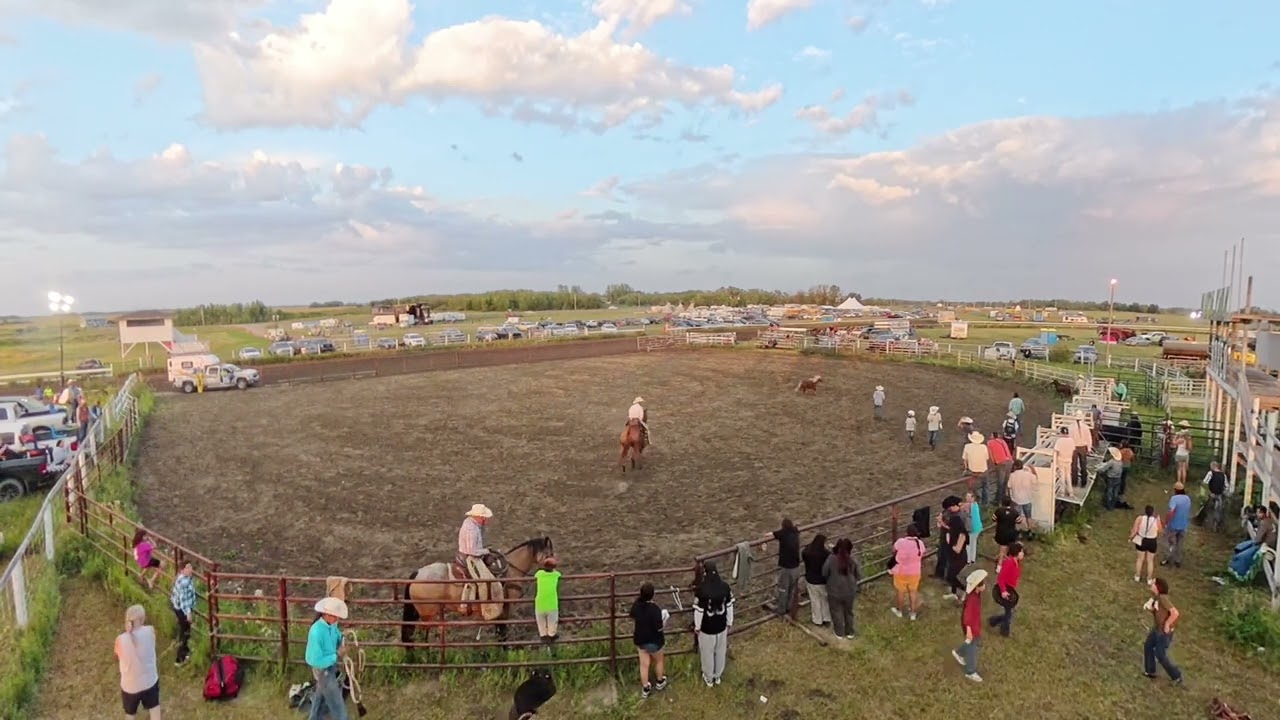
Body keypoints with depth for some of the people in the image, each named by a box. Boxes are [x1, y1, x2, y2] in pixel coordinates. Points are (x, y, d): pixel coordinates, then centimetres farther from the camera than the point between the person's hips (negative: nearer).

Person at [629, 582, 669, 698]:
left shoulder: (636, 604, -13)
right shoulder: (655, 609, -32)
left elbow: (632, 616, 6)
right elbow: (659, 627, -25)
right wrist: (664, 618, -8)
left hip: (640, 639, 5)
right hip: (653, 641, -4)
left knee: (644, 664, 19)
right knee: (659, 660, 24)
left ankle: (645, 689, 32)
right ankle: (660, 683, 44)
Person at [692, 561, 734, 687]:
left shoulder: (701, 589, -27)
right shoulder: (725, 586, -16)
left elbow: (698, 610, -18)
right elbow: (730, 606, -5)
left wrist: (697, 627, -3)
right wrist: (729, 623, 10)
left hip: (707, 627, -3)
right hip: (721, 626, 3)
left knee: (707, 653, 19)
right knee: (720, 651, 24)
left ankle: (709, 678, 38)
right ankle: (717, 676, 43)